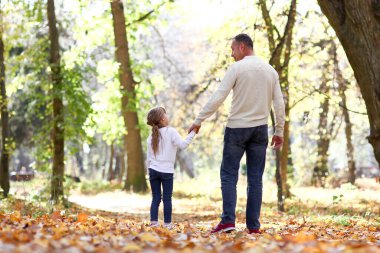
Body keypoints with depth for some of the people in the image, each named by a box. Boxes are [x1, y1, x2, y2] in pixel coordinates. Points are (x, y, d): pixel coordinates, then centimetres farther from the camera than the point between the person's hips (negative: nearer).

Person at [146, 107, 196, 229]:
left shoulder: (152, 136, 8)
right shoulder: (171, 132, -8)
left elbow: (149, 155, 11)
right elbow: (182, 145, -13)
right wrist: (192, 133, -6)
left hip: (153, 170, 4)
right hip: (167, 171, -4)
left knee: (156, 198, 8)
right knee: (167, 198, 2)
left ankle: (153, 222, 3)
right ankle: (167, 223, 4)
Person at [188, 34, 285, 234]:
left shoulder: (237, 68, -7)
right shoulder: (270, 70, 9)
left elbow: (218, 97, -12)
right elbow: (279, 103, 8)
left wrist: (198, 121, -7)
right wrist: (279, 131, 15)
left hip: (237, 127, -4)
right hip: (260, 129, 4)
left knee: (228, 175, 1)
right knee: (255, 178, 5)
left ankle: (228, 220, -9)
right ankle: (253, 225, 4)